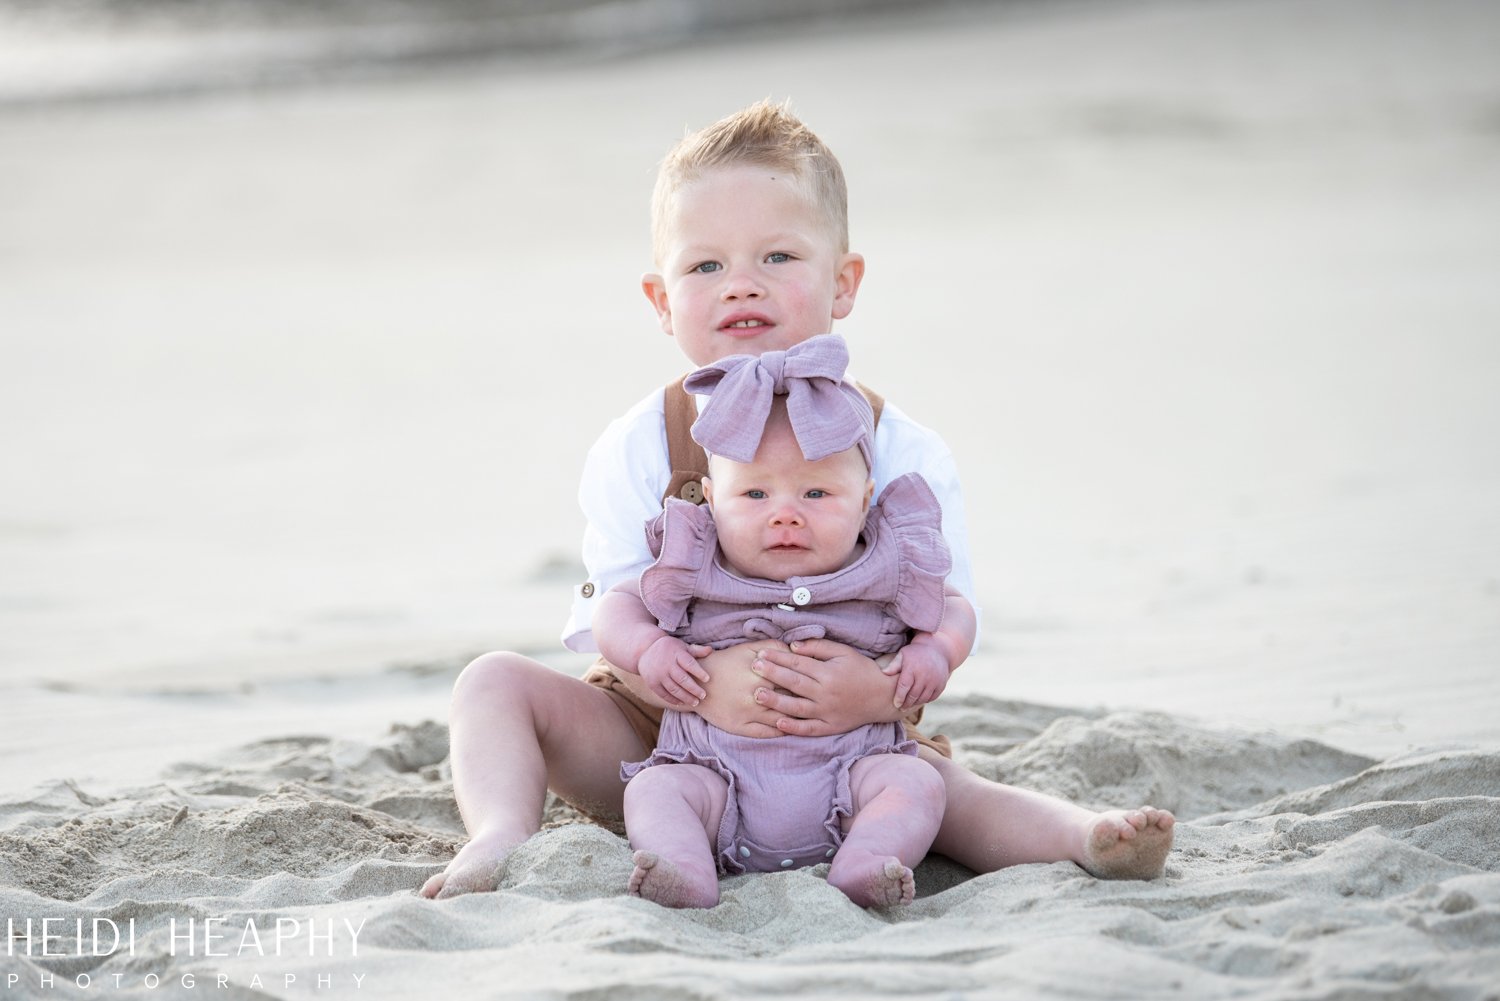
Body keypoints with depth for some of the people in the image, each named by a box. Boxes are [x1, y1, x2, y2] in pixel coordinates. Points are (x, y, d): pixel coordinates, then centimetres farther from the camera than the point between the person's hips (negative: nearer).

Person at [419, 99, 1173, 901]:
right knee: (495, 682, -16)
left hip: (841, 745, -1)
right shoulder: (637, 451, -7)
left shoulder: (903, 454, -8)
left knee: (937, 782, -30)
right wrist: (701, 678, -37)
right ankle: (500, 837, -32)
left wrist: (884, 691, -38)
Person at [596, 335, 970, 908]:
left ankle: (861, 865, -45)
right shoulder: (693, 576, 5)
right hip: (717, 770, 0)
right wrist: (648, 650, -6)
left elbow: (953, 607, 19)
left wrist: (935, 651, -3)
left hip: (845, 769, 0)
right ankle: (686, 871, -46)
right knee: (654, 788, -23)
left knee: (915, 781, -24)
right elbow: (617, 607, 15)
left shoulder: (886, 575, 5)